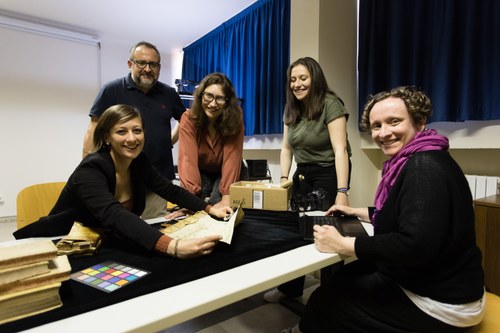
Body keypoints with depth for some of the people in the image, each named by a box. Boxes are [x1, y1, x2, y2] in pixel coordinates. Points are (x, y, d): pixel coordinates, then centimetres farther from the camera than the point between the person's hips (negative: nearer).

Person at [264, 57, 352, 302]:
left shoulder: (330, 104, -15)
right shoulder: (291, 109, 6)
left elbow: (340, 150, -23)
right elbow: (286, 149, 8)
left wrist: (342, 192, -31)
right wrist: (284, 179, -4)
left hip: (329, 174, -6)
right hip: (303, 175, 6)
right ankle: (291, 288, 22)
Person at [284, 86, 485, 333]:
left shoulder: (425, 167, -26)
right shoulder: (414, 162, 5)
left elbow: (415, 245, -34)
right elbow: (397, 215, 18)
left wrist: (341, 244, -27)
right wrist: (355, 212, 19)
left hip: (439, 302, -9)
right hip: (426, 281, 9)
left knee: (326, 301, 2)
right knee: (344, 277, 19)